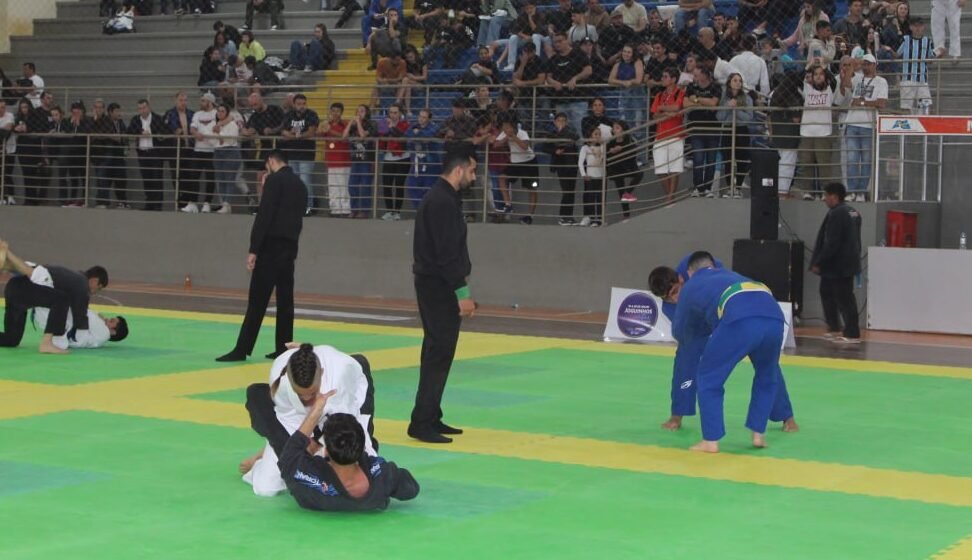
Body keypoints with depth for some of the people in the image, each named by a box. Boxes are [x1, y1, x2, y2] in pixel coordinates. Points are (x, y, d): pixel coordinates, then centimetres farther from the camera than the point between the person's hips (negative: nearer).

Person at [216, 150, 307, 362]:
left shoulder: (274, 180, -10)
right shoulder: (300, 185, 15)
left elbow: (264, 216, -16)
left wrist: (253, 249, -16)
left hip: (272, 246, -8)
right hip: (290, 247, 8)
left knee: (257, 299, -8)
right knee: (285, 299, 10)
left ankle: (242, 349, -8)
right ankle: (283, 348, 12)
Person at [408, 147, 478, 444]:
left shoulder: (442, 197, 15)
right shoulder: (443, 202, -18)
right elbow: (447, 253, -23)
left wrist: (461, 288, 19)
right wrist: (462, 293, -21)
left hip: (435, 285, 11)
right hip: (438, 287, -11)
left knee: (437, 353, 14)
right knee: (439, 354, -9)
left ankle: (430, 419, 21)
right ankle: (422, 423, -7)